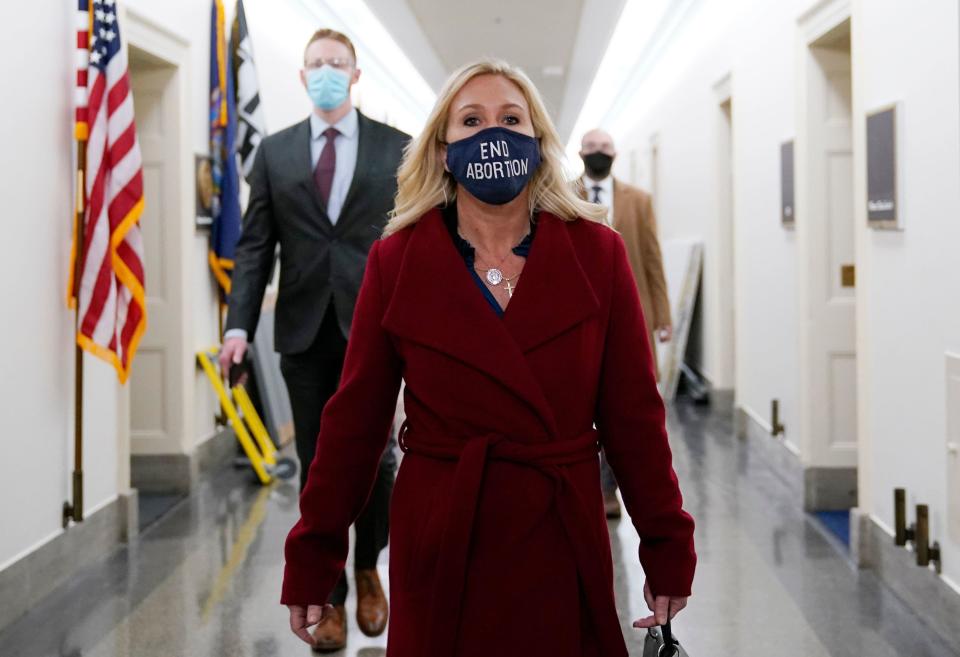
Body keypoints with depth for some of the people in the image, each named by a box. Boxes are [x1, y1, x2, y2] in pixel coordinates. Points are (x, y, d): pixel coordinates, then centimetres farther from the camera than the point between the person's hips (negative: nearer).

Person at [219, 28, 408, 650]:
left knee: (374, 459, -5)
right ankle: (332, 598, 15)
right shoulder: (275, 151, 9)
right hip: (305, 330, 2)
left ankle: (369, 570, 22)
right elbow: (256, 245, 5)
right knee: (318, 470, 6)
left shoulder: (398, 148, 4)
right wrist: (240, 324, -6)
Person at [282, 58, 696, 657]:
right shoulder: (396, 261, -2)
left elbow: (634, 413, 1)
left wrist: (669, 553, 0)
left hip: (561, 547, 1)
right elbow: (355, 418, 1)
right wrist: (311, 563, 0)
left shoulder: (598, 254, -2)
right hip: (440, 547, 0)